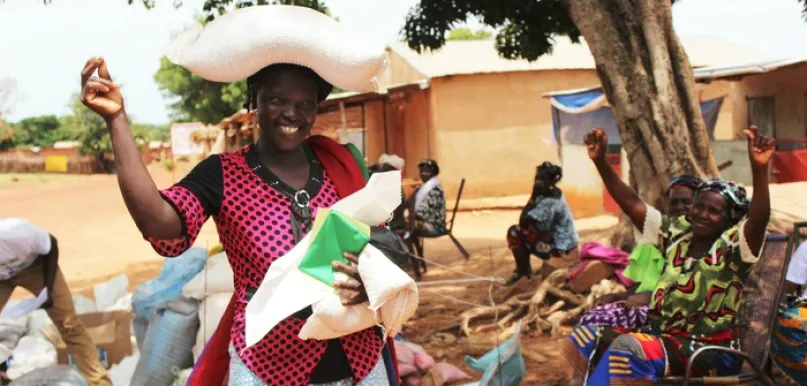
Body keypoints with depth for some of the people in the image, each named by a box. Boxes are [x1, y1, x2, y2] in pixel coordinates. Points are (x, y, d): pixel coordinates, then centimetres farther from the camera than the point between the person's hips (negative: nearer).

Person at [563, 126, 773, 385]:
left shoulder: (732, 247, -5)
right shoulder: (675, 239, 10)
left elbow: (759, 219, -26)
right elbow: (632, 204, 7)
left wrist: (759, 168, -43)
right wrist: (600, 161, -2)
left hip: (709, 350, -6)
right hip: (662, 335, 6)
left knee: (628, 347, -30)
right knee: (589, 337, -8)